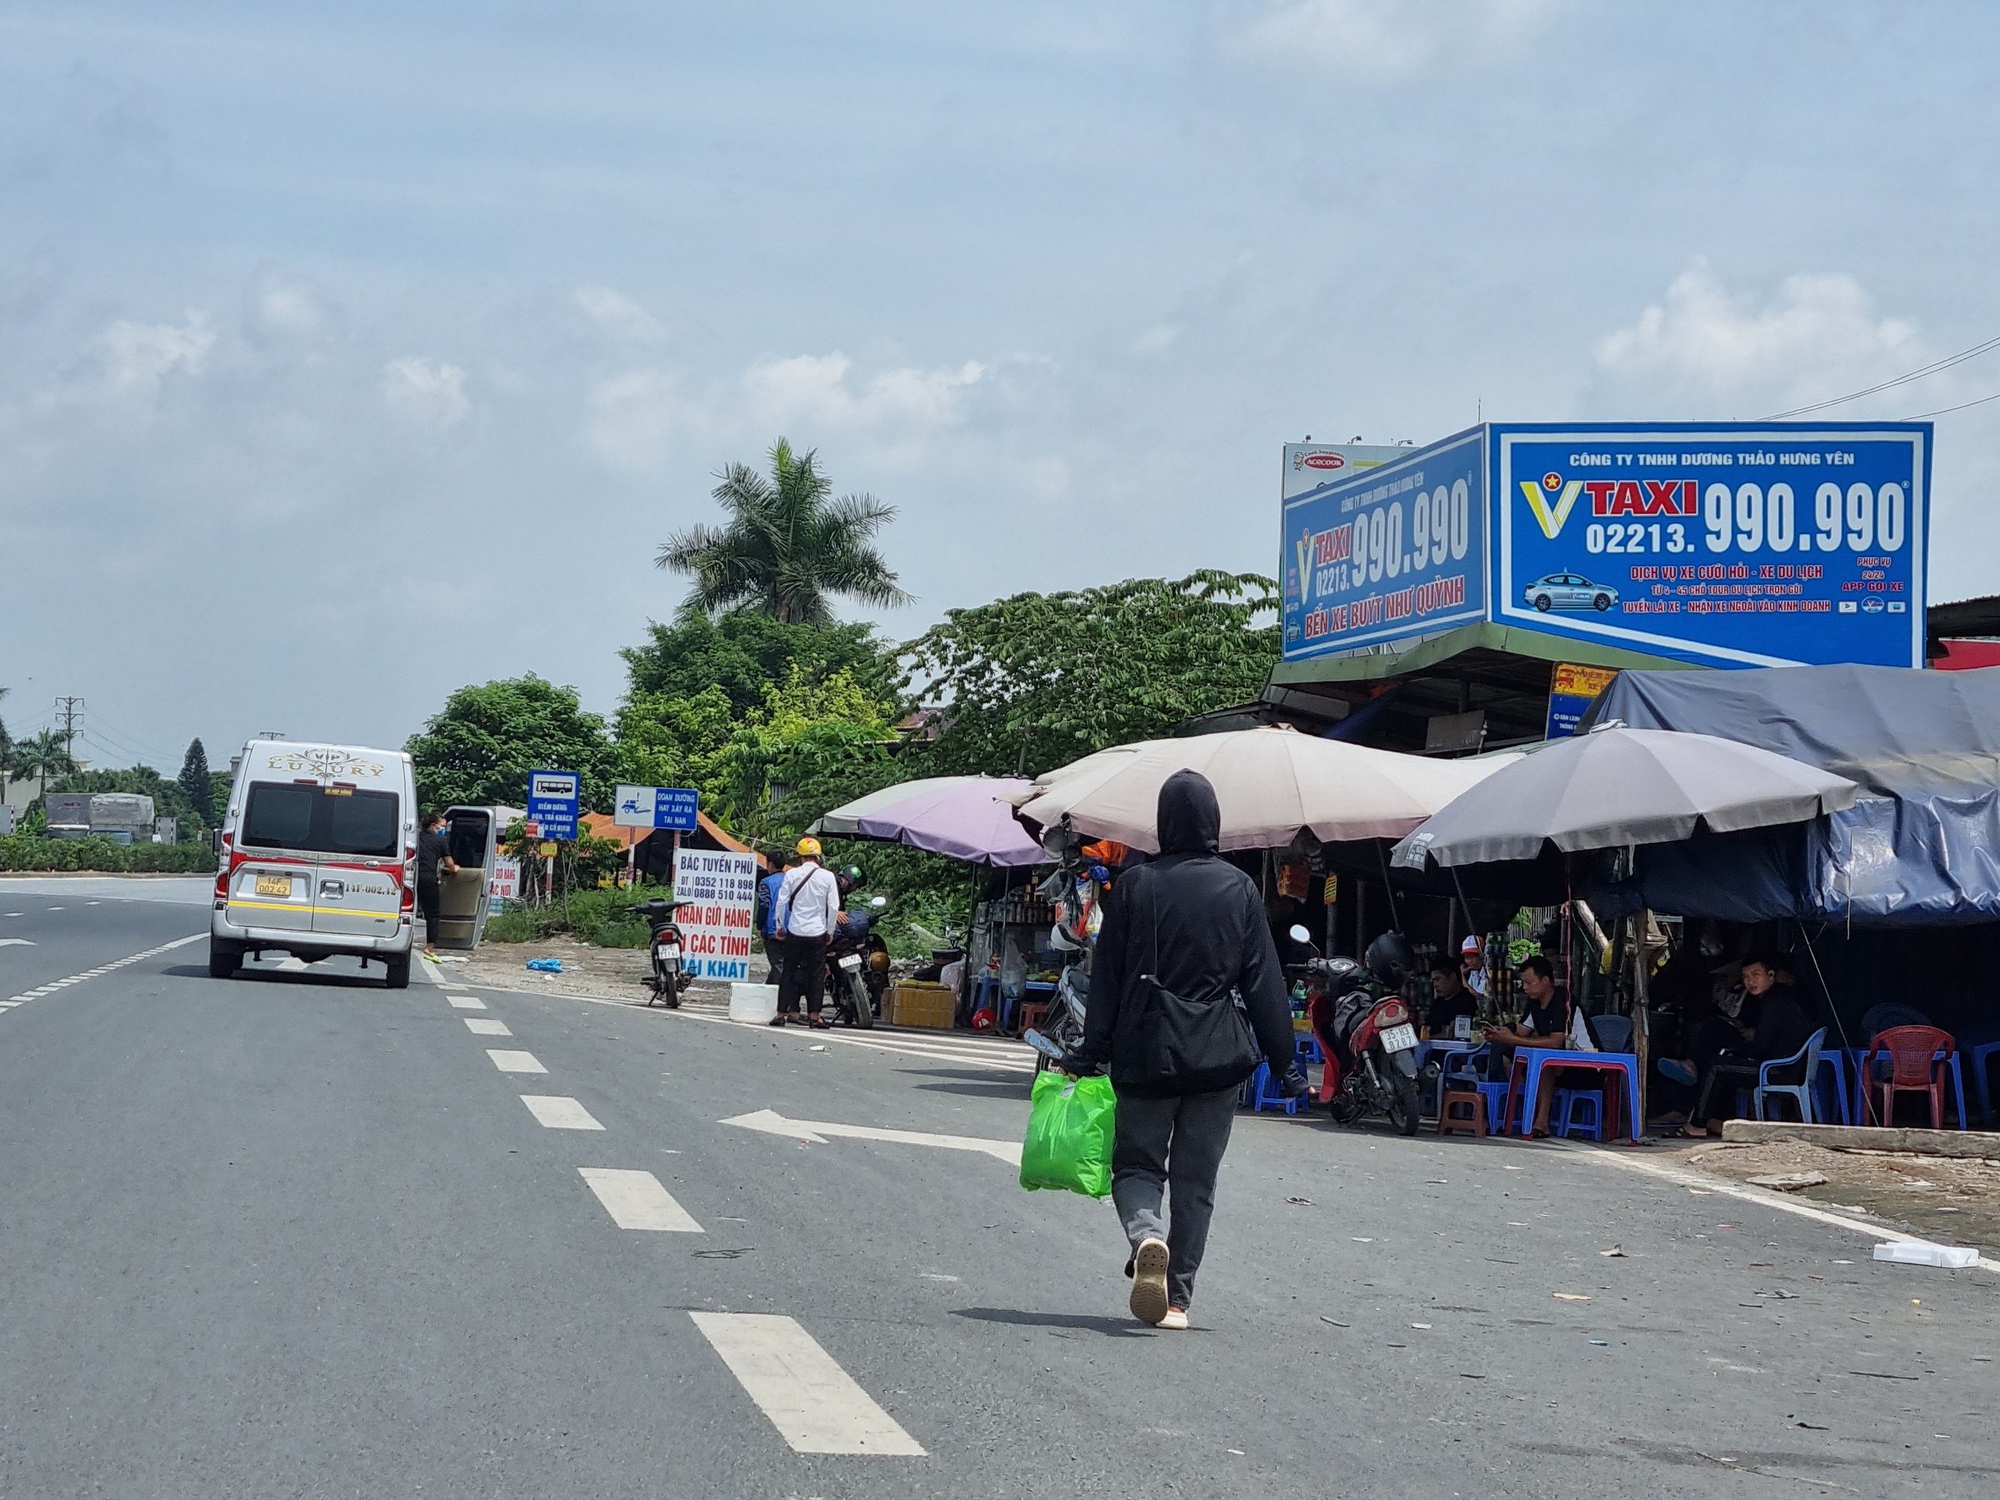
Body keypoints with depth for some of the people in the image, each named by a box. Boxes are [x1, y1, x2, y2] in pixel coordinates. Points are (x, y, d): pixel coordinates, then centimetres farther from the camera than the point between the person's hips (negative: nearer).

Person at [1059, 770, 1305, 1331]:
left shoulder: (1135, 887, -3)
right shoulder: (1238, 889, -1)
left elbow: (1107, 979, -2)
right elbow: (1264, 981, 0)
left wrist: (1090, 1053, 2)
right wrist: (1283, 1062, 5)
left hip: (1146, 1054, -1)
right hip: (1218, 1056, 1)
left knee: (1136, 1163, 11)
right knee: (1196, 1180, 10)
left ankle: (1146, 1234, -19)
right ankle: (1178, 1298, 10)